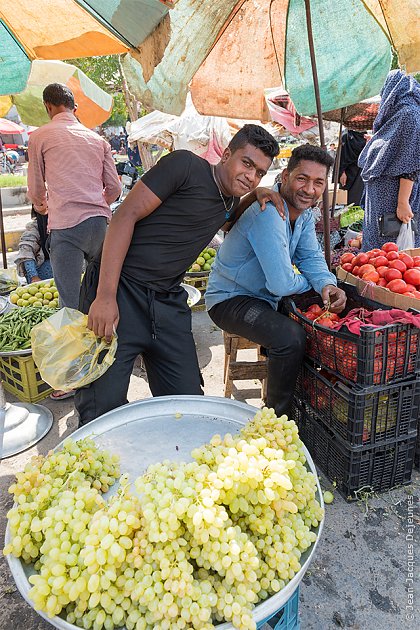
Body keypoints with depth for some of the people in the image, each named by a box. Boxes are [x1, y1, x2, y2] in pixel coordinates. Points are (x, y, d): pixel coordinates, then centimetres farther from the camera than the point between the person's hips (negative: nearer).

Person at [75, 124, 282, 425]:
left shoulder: (230, 201, 15)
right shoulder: (186, 165, -9)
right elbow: (126, 215, -14)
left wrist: (255, 196, 17)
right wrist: (105, 296, -21)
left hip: (169, 303, 7)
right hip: (120, 291, -7)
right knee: (103, 408, -6)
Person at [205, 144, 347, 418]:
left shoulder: (304, 212, 2)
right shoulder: (268, 215, -29)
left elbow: (311, 257, 1)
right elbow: (282, 284, -32)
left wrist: (327, 284, -21)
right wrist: (310, 283, -10)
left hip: (267, 297, 10)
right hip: (231, 299, -9)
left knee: (330, 308, 5)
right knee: (290, 337, -32)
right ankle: (278, 415, -6)